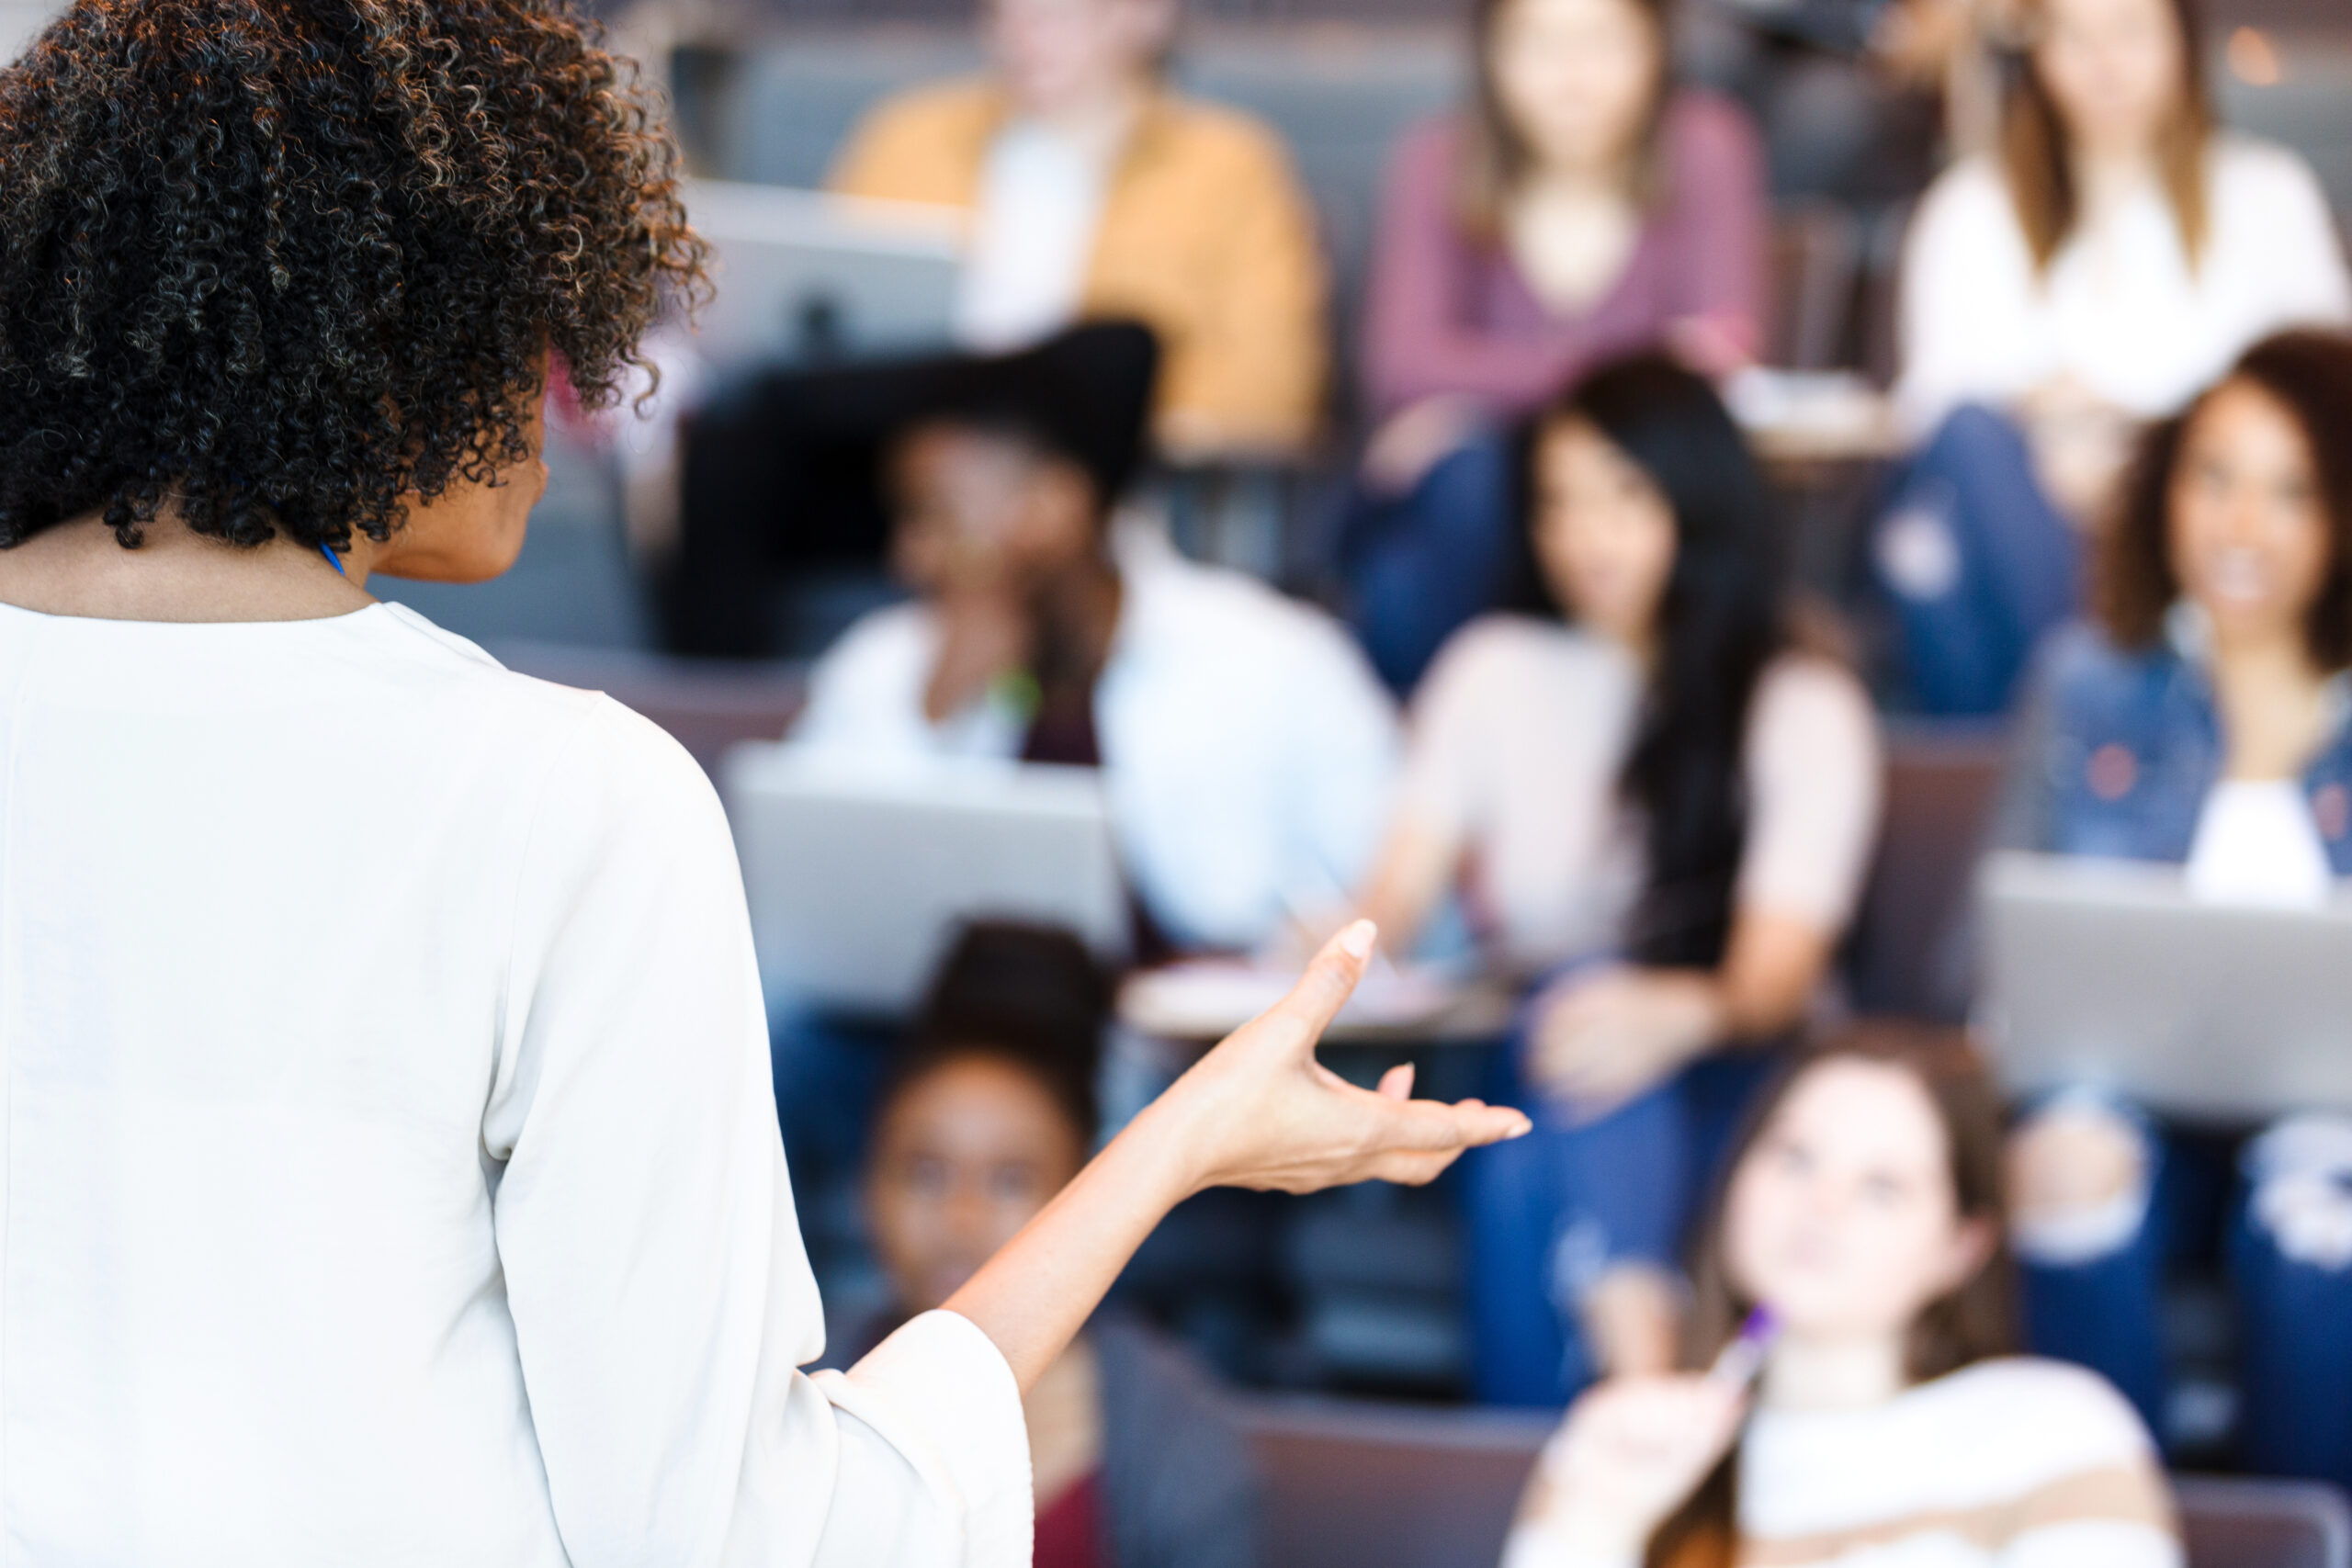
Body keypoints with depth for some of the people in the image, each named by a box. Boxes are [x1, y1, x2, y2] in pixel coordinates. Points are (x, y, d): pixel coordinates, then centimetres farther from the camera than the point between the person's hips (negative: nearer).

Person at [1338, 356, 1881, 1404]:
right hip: (1516, 1072, 3)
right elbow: (1398, 895, 5)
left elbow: (1780, 967, -12)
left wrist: (1683, 1011, -37)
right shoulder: (1494, 672, 15)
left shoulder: (1800, 704, 3)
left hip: (1720, 1081, -3)